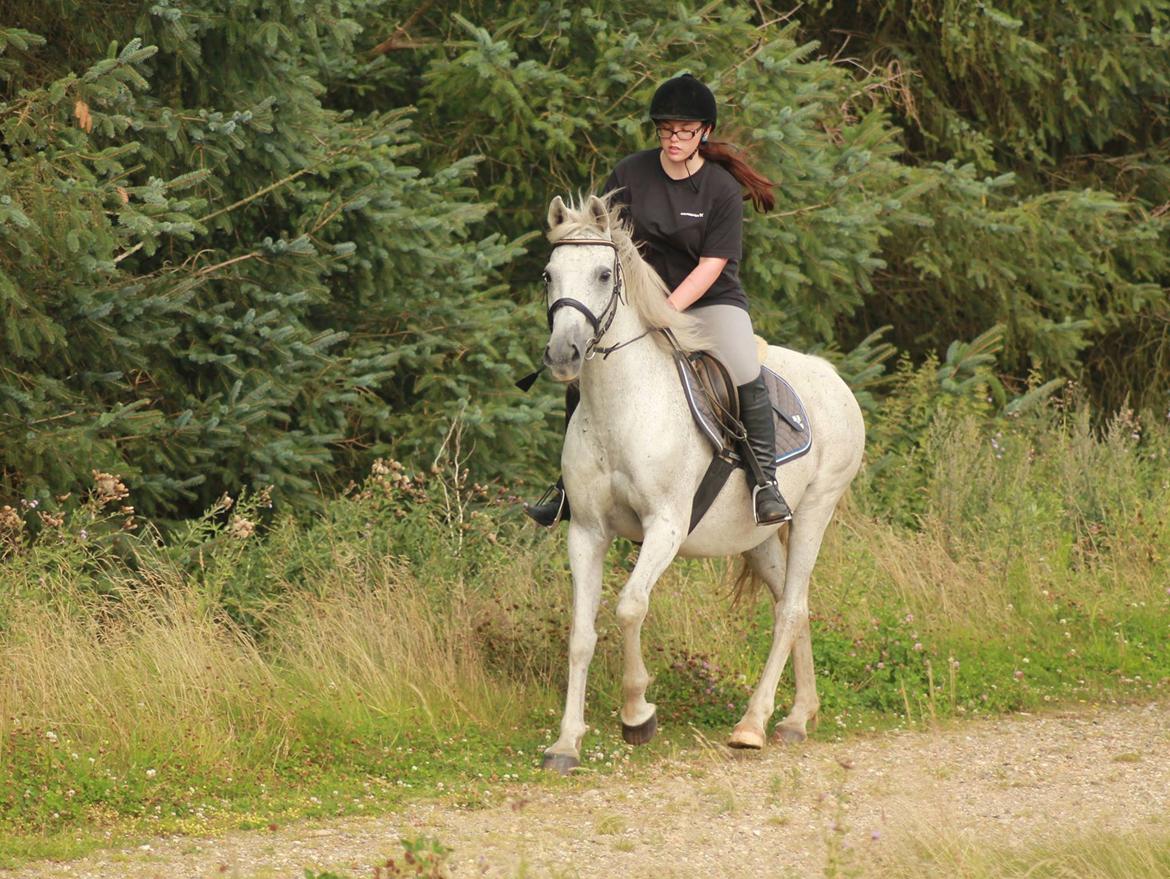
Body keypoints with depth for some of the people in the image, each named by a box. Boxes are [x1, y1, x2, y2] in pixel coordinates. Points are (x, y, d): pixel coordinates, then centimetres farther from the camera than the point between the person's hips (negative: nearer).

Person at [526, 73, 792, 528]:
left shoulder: (722, 190, -9)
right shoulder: (630, 174, -1)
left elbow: (710, 266, -14)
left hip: (709, 302, -3)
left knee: (746, 378, -28)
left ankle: (765, 482, -17)